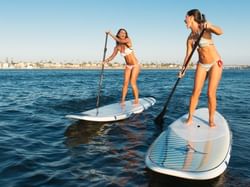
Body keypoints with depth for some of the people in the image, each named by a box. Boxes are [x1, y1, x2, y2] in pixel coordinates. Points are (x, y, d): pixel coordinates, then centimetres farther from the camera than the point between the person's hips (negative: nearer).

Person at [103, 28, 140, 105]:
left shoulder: (128, 40, -12)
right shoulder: (117, 47, -1)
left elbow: (120, 41, -28)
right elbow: (112, 56, -7)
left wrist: (110, 34, -18)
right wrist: (107, 60, -28)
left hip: (135, 65, -4)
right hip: (128, 66, 5)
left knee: (133, 82, -10)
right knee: (125, 83, -2)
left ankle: (136, 100, 0)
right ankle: (122, 100, 0)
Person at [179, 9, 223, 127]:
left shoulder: (204, 27, -10)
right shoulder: (190, 38, 4)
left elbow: (219, 32, -28)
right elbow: (188, 55, 2)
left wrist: (210, 26, -47)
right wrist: (183, 69, -10)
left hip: (215, 63, -4)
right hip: (202, 65, 4)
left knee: (211, 94, -5)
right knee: (195, 91, -2)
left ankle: (211, 120, 8)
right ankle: (190, 118, 7)